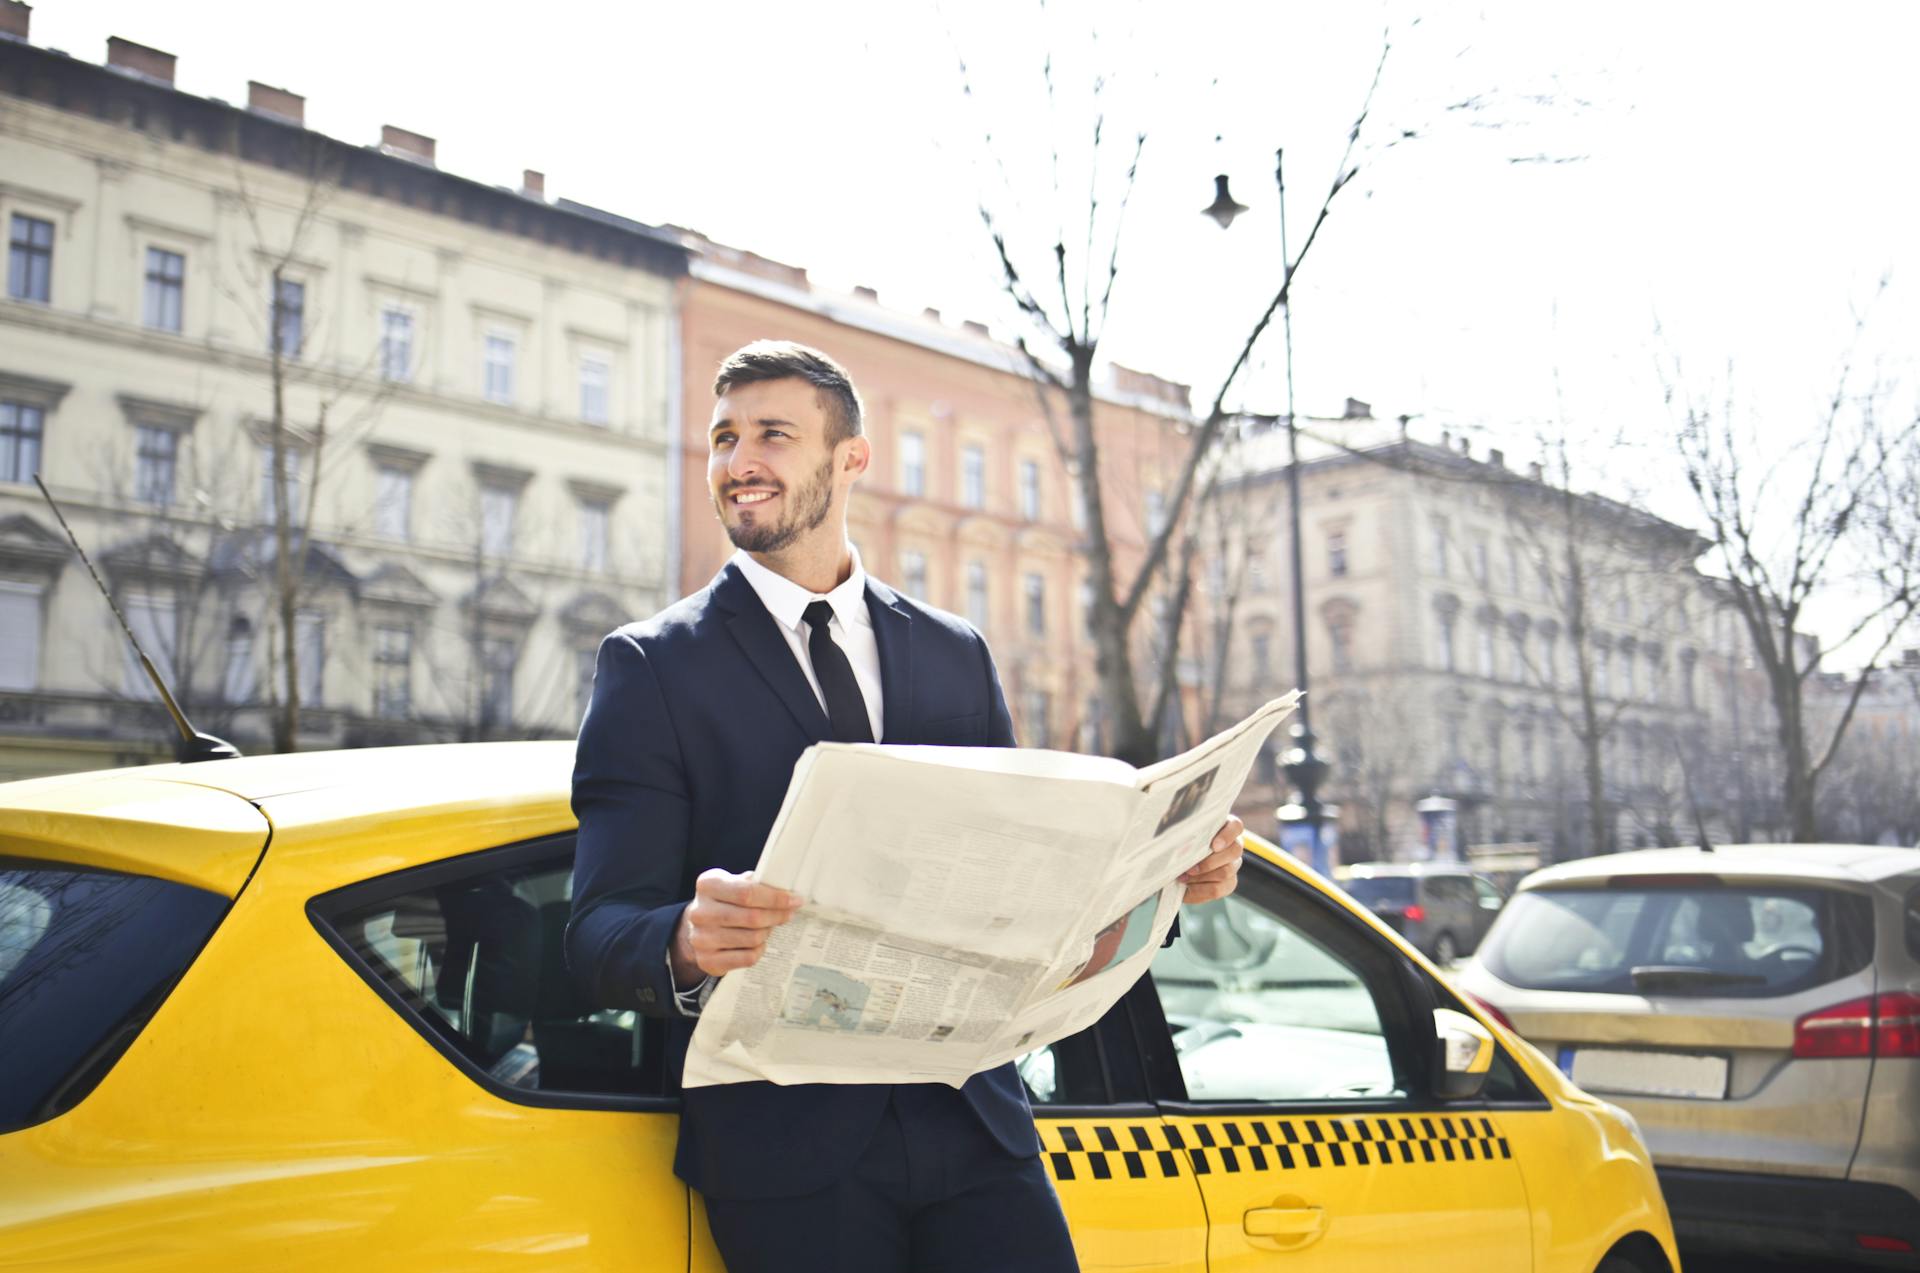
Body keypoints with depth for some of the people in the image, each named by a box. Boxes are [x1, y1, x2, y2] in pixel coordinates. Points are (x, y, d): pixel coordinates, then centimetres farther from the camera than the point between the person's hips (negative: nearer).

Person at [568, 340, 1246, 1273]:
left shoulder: (957, 657, 12)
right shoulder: (650, 666, 0)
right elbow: (601, 935, -7)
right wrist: (686, 942, -29)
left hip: (968, 1121, 3)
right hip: (785, 1144, -3)